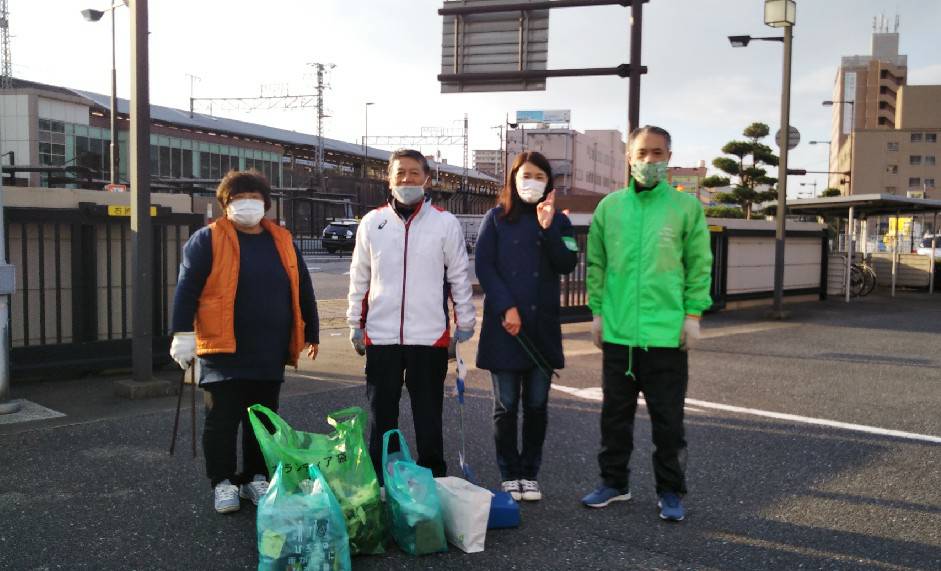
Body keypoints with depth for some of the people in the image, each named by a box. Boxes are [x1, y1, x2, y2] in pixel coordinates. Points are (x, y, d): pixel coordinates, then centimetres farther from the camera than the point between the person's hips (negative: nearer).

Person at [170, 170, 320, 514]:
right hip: (223, 352, -4)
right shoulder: (207, 240, -2)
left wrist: (311, 333, 17)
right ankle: (222, 483, 17)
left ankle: (255, 478, 26)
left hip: (269, 353, 4)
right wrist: (183, 334, -12)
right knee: (222, 421, 3)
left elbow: (302, 289, 16)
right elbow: (187, 288, -6)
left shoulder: (282, 240, 11)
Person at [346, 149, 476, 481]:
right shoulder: (372, 222, 5)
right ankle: (379, 479, 24)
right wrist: (355, 324, 10)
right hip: (380, 335, 2)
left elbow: (459, 277, 4)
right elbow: (359, 278, 10)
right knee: (381, 414, 11)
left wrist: (465, 323, 4)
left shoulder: (445, 223, 0)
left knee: (429, 413, 10)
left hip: (430, 336, -1)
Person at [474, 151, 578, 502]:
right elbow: (483, 266, -3)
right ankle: (509, 474, 16)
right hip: (503, 326, -1)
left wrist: (548, 229, -16)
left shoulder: (559, 221, 10)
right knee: (506, 405, 4)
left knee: (537, 404, 7)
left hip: (543, 327, 2)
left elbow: (567, 265, -4)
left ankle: (530, 473, 19)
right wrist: (506, 308, -11)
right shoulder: (497, 218, 5)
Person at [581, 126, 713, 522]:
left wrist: (694, 314, -5)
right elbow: (596, 264, 10)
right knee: (615, 413, 13)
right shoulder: (610, 206, 7)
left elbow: (699, 265, 1)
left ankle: (670, 491, 21)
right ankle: (614, 482, 29)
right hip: (617, 331, 3)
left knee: (668, 418, 6)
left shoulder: (686, 206, 0)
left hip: (667, 333, -3)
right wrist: (597, 311, 5)